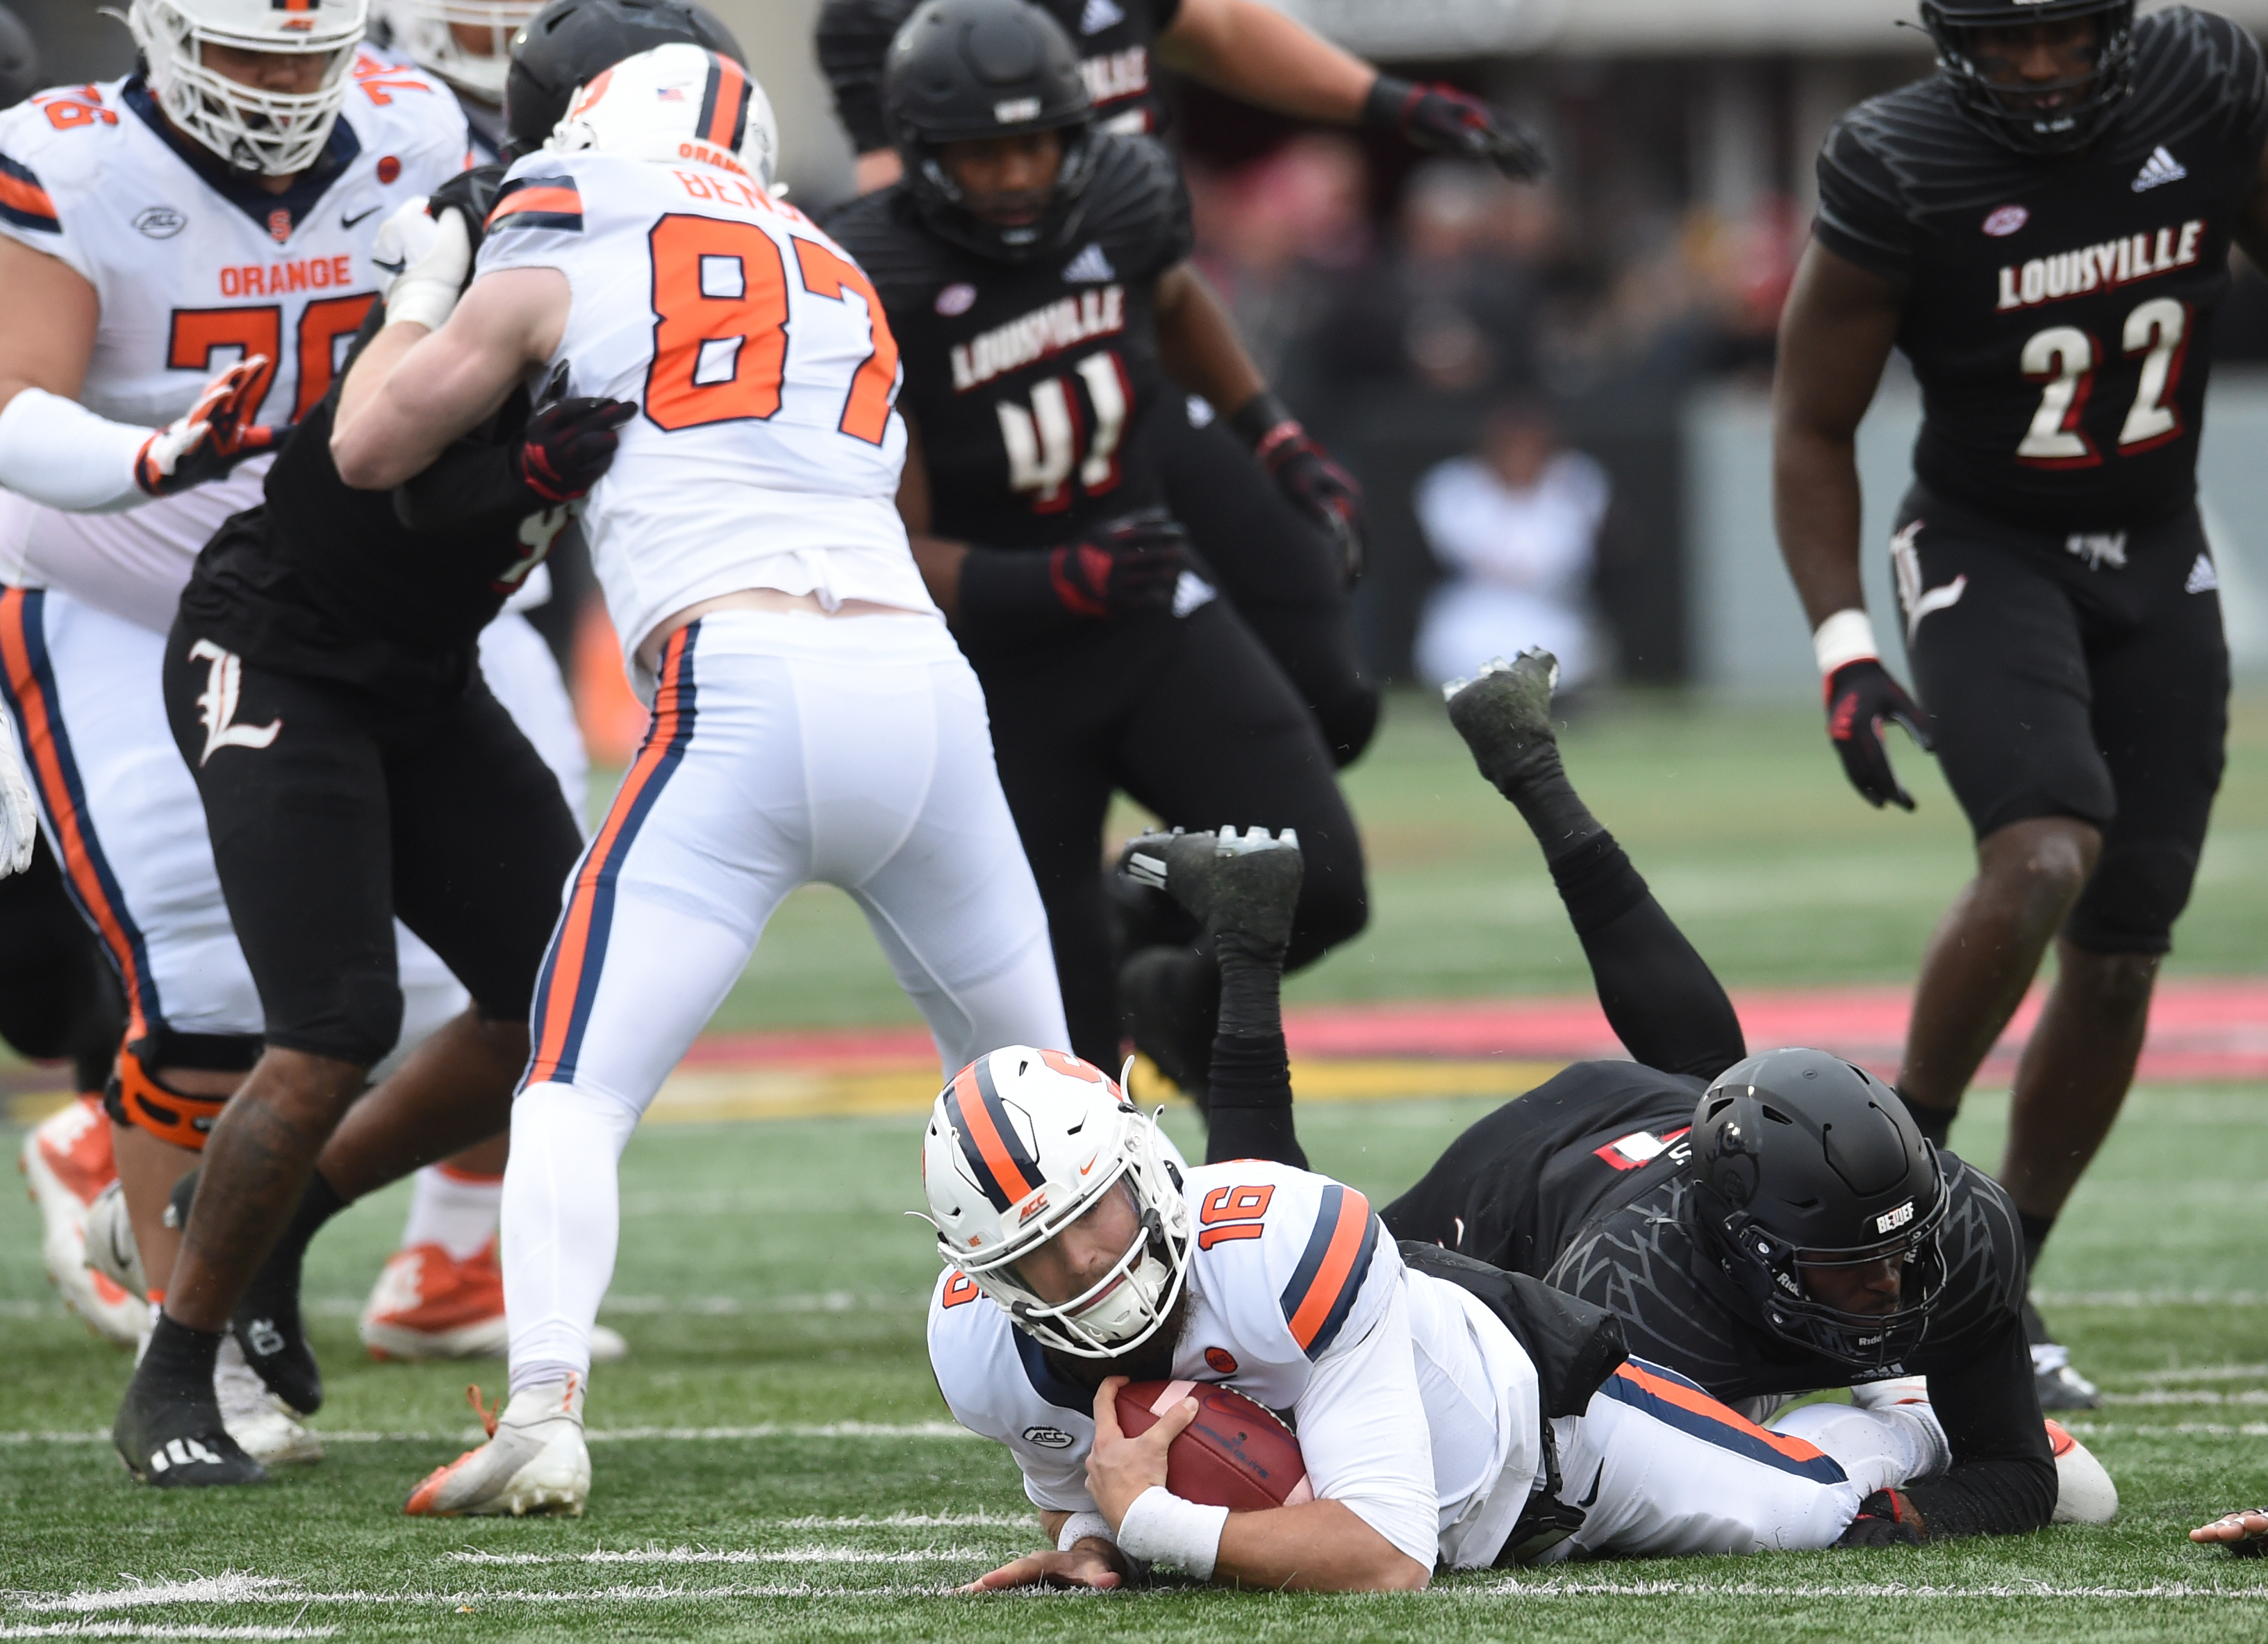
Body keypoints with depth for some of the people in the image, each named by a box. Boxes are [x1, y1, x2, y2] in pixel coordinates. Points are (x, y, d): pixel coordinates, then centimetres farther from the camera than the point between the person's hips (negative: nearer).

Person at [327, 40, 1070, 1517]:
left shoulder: (560, 271, 13)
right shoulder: (846, 297, 28)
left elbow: (371, 448, 23)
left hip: (747, 689, -4)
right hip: (923, 677, 5)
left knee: (579, 1086, -3)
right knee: (1030, 1080, 21)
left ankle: (546, 1413, -21)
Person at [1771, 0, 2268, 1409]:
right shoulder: (1901, 172, -18)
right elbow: (1813, 430, -8)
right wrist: (1844, 647, -16)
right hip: (1987, 554, -4)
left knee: (2120, 957, 4)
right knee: (2044, 855, -29)